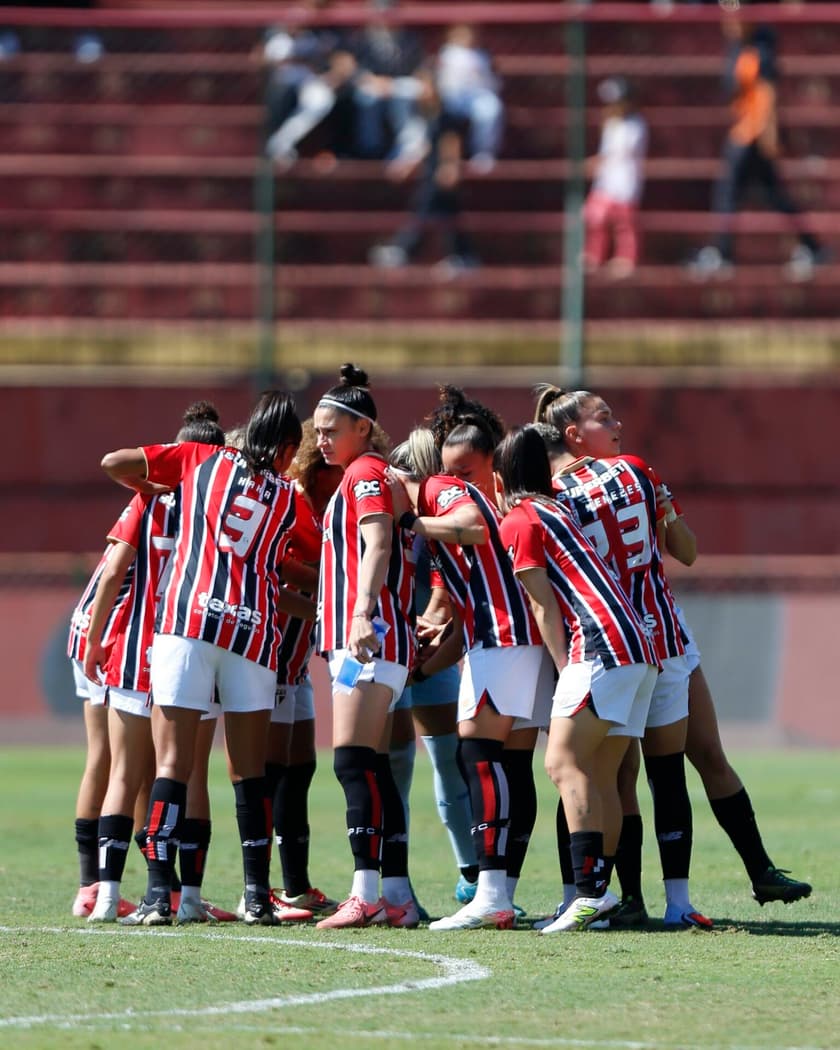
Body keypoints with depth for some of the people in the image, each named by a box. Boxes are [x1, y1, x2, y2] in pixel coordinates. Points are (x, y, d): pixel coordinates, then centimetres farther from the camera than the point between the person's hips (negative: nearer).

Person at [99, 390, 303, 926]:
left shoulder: (201, 460, 13)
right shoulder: (292, 499, 14)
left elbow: (114, 463, 13)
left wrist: (153, 490, 30)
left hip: (188, 620, -1)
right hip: (254, 627, 1)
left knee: (173, 763, -4)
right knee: (250, 770, 10)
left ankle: (159, 896, -13)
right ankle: (258, 896, 7)